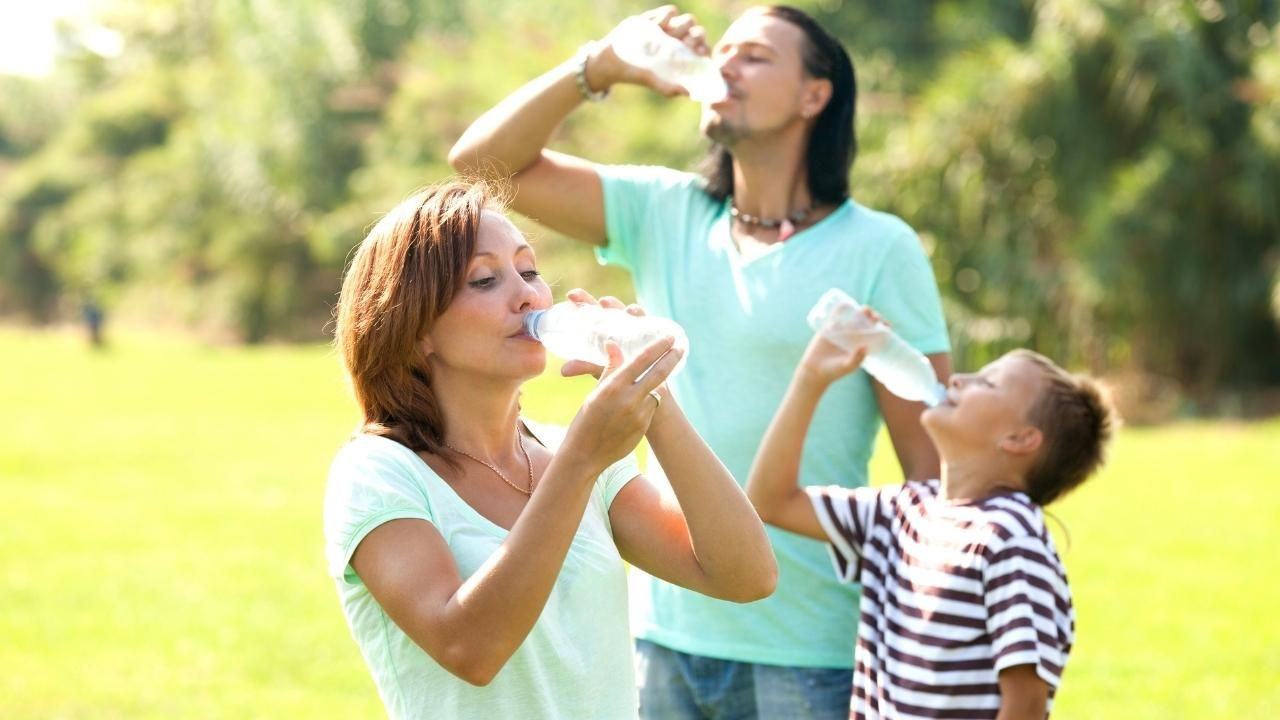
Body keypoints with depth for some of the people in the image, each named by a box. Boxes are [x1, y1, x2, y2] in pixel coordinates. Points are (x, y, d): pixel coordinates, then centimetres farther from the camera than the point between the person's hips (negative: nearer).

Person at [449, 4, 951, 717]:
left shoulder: (879, 250, -7)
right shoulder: (666, 213, 6)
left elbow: (934, 465, -7)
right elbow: (483, 160, 1)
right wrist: (601, 66, -10)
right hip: (666, 637, 4)